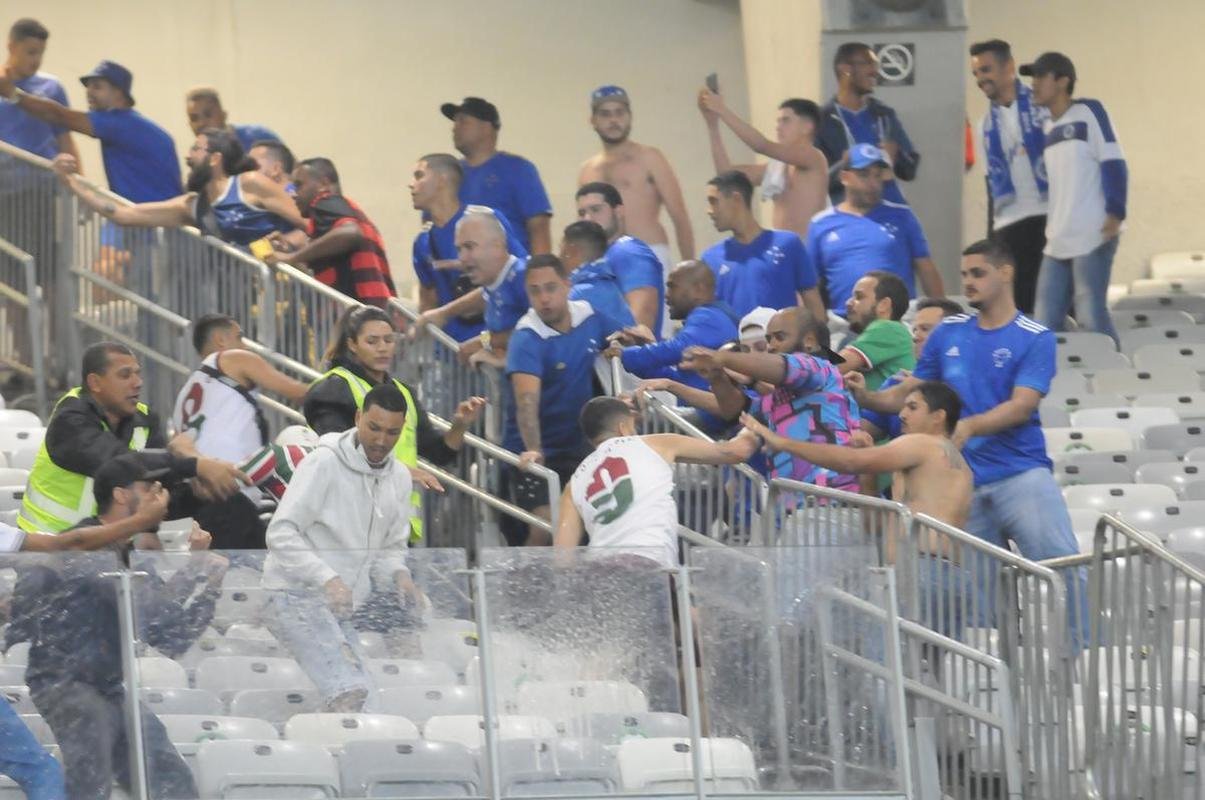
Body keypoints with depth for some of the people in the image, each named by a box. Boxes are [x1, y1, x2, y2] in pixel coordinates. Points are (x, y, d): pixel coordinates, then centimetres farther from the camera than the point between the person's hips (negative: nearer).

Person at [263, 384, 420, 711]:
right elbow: (281, 533, -16)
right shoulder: (324, 463, -11)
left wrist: (398, 574, -5)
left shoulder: (399, 479, 11)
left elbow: (392, 547, 20)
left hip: (343, 607, 9)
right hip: (297, 595, -8)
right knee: (350, 691, -25)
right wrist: (327, 579, -28)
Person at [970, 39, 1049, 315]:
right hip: (1010, 224, 5)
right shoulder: (987, 124, 15)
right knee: (1019, 306, 1)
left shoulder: (1044, 106, -2)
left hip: (1051, 217, -5)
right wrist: (991, 236, 18)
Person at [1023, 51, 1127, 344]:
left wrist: (1115, 213, -19)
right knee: (1046, 322, 3)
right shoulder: (1047, 128, 18)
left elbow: (1113, 164, -9)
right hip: (1057, 242, 8)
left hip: (1092, 236, -8)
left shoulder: (1088, 112, -2)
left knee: (1091, 316, -10)